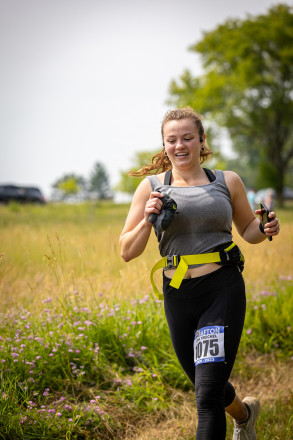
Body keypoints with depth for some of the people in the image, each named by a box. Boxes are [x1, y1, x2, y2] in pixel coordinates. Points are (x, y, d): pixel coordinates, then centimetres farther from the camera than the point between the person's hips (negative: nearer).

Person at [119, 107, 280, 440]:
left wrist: (265, 229, -4)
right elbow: (127, 252, 3)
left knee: (208, 395, -11)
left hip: (223, 290, -2)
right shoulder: (151, 187, 3)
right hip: (178, 296, 3)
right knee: (205, 385, 21)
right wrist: (147, 220, -14)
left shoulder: (227, 182, 4)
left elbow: (247, 230, 18)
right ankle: (245, 413, 54)